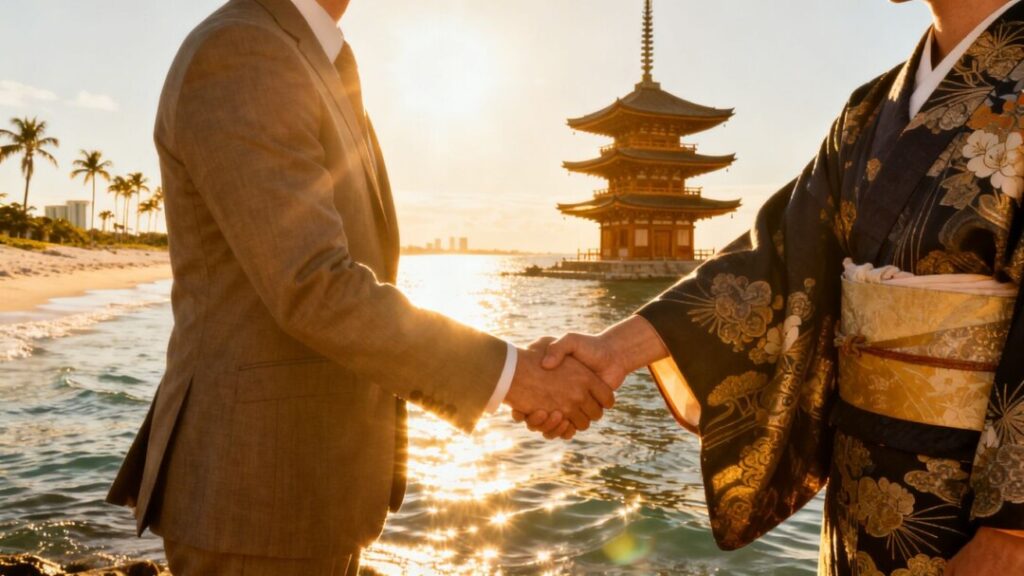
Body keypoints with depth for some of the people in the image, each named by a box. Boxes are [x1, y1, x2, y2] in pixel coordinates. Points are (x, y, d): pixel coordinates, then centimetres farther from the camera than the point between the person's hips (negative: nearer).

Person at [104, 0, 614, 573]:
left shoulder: (299, 80, 17)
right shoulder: (234, 58, -16)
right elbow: (314, 294, -25)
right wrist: (506, 374, -20)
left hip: (299, 477, 10)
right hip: (253, 492, -10)